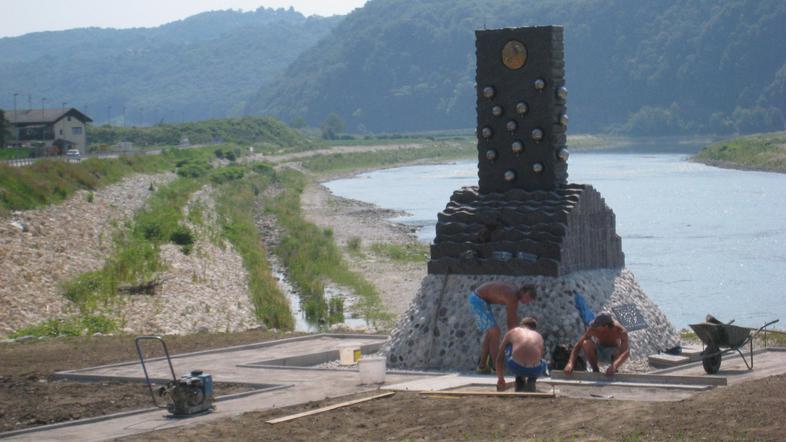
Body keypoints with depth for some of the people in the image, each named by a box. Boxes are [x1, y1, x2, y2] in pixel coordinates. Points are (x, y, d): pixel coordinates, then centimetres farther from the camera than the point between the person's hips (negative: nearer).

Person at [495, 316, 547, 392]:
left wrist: (500, 378, 45)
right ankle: (531, 381, 13)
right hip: (534, 370, 2)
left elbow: (499, 357, 32)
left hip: (515, 367, -2)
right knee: (543, 363, 38)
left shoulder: (512, 332, 23)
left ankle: (519, 381, 25)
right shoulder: (539, 336, 27)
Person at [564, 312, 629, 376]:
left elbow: (626, 352, -45)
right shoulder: (593, 329, -27)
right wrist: (570, 364, -40)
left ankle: (614, 370, -6)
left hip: (612, 354, -2)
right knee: (586, 344, -32)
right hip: (599, 353, 2)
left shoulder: (620, 330, -32)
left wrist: (614, 366, -63)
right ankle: (595, 371, -11)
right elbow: (578, 345, -25)